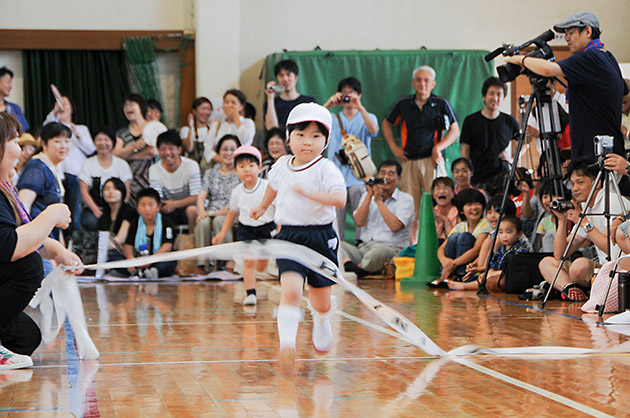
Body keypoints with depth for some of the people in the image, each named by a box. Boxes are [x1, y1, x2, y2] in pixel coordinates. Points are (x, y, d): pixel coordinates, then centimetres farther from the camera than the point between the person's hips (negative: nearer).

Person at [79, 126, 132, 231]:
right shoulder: (88, 164, 8)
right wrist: (96, 211, -12)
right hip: (93, 208, 0)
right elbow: (84, 191, 1)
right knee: (90, 222, -34)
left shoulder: (122, 164, 9)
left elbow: (126, 192, 4)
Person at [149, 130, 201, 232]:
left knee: (192, 210, -36)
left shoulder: (191, 165, -11)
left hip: (187, 205, -2)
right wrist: (160, 205, -35)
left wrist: (174, 204, -29)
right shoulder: (154, 170, -3)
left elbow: (196, 197, -15)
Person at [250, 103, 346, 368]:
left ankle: (322, 321, 47)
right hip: (289, 236, 2)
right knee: (290, 291, -20)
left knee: (321, 302, 12)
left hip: (320, 239, -2)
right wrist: (263, 206, 44)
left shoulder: (326, 169, -11)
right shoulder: (282, 165, 4)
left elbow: (340, 199, -27)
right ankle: (286, 342, -22)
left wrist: (308, 192, -37)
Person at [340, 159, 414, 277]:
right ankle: (348, 264, -48)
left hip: (390, 249, -4)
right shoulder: (367, 195, 20)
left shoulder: (405, 199, 6)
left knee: (380, 250, -41)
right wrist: (369, 196, -2)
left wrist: (378, 200, -6)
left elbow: (395, 226, -11)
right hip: (363, 248, 5)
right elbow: (359, 222, 3)